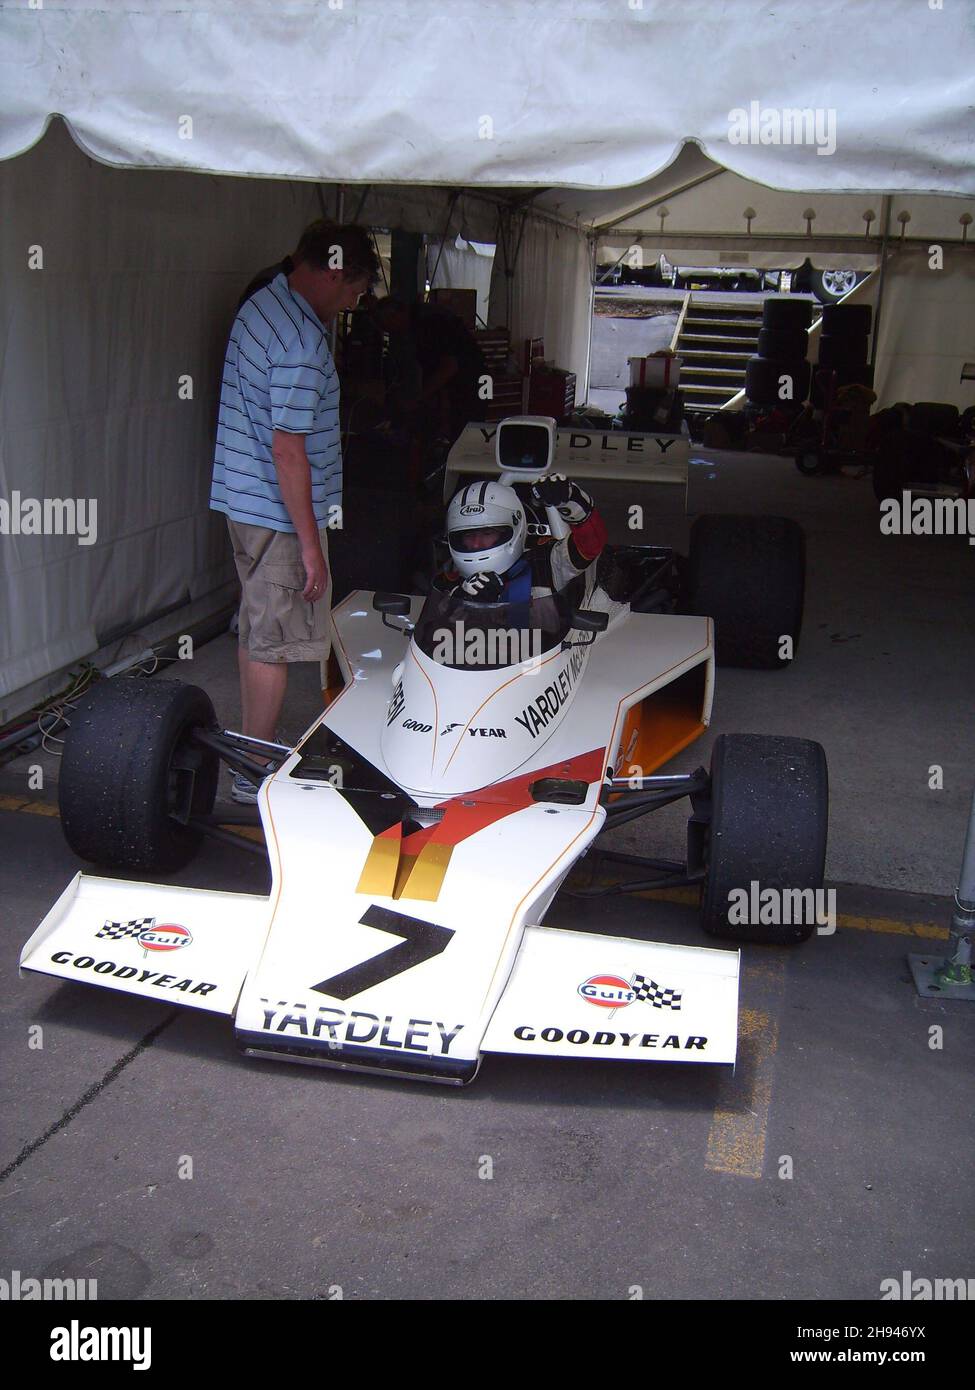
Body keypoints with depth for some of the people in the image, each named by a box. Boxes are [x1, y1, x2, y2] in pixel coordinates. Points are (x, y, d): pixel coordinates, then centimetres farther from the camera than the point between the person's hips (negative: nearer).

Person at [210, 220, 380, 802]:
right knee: (276, 643, 0)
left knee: (257, 632, 18)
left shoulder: (262, 303, 9)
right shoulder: (302, 342, -22)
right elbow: (288, 449, -24)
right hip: (281, 513, -10)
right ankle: (255, 772, 10)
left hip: (243, 498, 10)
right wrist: (310, 543, -21)